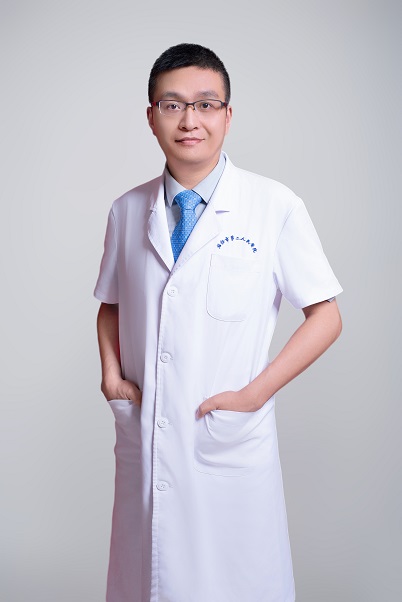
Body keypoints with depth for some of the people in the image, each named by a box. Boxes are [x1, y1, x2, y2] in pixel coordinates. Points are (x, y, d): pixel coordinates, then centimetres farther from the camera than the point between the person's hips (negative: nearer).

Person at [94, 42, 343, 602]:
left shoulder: (275, 206, -8)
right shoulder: (128, 211, 4)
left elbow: (326, 316, -5)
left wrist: (254, 393, -12)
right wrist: (111, 374, 0)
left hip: (231, 442, -3)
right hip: (141, 439, 3)